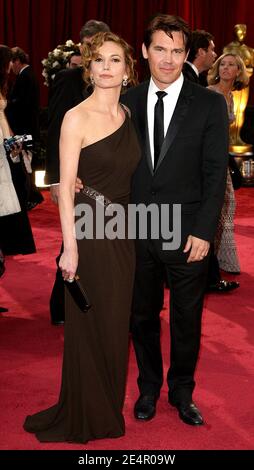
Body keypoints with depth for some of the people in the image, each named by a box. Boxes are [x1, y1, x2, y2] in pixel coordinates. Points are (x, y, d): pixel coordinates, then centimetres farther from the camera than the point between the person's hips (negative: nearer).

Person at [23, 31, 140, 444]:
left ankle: (110, 406, 32)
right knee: (89, 325, 4)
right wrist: (69, 248, -17)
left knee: (117, 322, 14)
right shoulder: (77, 118, -10)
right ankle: (84, 417, 22)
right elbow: (66, 187, -12)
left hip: (123, 231, 6)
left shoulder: (128, 116, 9)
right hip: (89, 231, -6)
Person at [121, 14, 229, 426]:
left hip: (186, 234, -2)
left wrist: (203, 232, -10)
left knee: (187, 320, 10)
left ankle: (182, 391, 31)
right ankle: (149, 387, 34)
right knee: (142, 316, 14)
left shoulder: (210, 105, -3)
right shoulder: (128, 102, 5)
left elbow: (215, 173, -5)